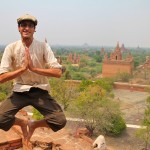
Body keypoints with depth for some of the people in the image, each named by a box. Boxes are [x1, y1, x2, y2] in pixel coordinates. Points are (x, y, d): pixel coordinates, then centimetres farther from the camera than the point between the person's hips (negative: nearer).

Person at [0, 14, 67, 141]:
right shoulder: (11, 48, -5)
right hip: (19, 91, 1)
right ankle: (23, 122, 13)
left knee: (60, 121, -19)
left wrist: (33, 68, -24)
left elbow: (58, 72, -16)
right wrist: (23, 68, -22)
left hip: (40, 91, 0)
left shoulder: (43, 47, -6)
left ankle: (34, 124, 13)